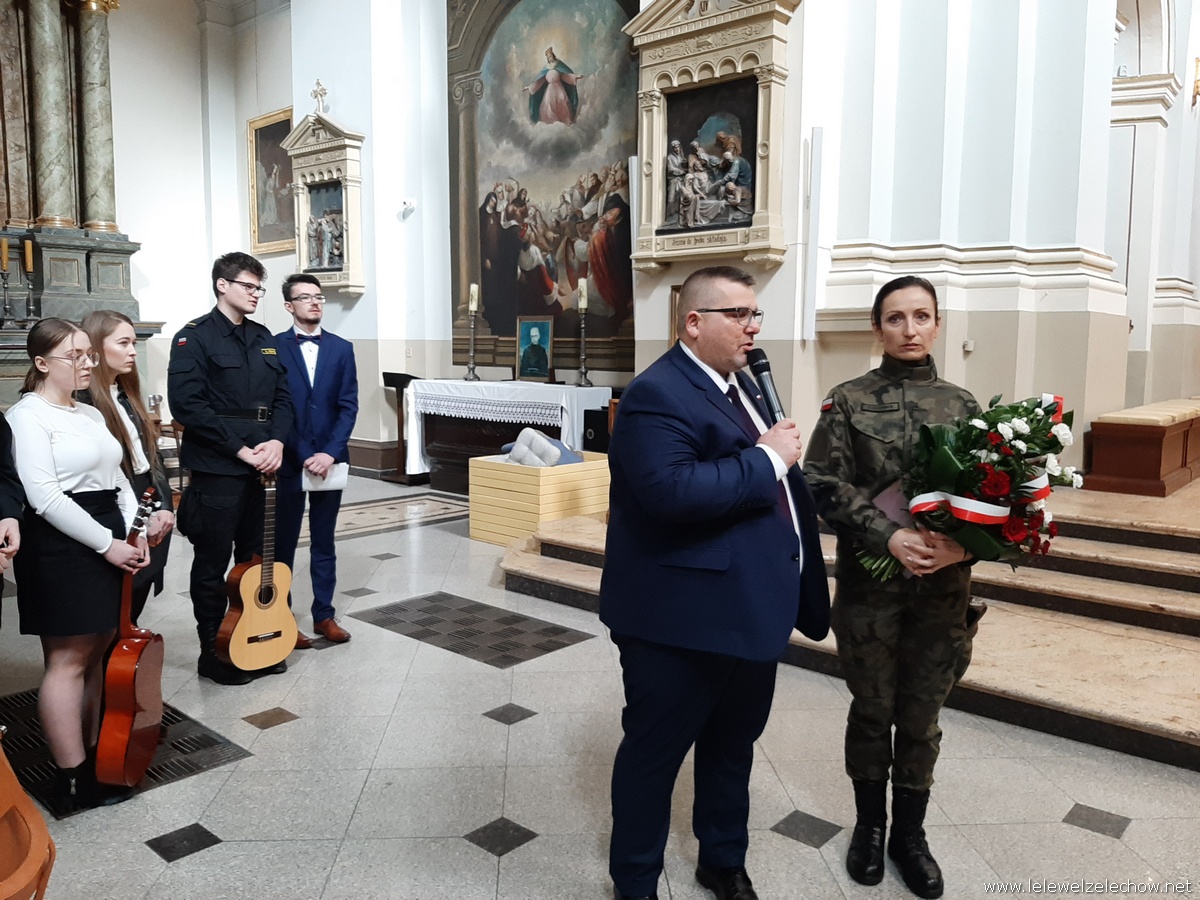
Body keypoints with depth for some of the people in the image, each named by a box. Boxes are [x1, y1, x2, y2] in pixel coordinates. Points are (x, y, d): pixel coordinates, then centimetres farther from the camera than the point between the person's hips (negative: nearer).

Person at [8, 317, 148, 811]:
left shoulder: (91, 414, 16)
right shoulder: (28, 415, -11)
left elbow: (117, 478, 18)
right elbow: (45, 496, -18)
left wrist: (134, 533, 3)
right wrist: (107, 543, -17)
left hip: (110, 542, 8)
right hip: (62, 548, -8)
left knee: (97, 652, 12)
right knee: (68, 661, -2)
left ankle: (93, 757, 23)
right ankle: (73, 781, 6)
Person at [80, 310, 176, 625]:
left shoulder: (128, 396, 13)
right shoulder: (82, 402, -15)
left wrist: (165, 508, 1)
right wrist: (140, 521, -15)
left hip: (153, 524, 7)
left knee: (131, 618, 14)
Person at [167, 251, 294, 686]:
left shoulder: (263, 339, 15)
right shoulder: (195, 337, -6)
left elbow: (281, 397, 14)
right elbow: (187, 405, -16)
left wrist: (277, 441, -5)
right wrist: (240, 449, -17)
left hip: (262, 468, 7)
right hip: (216, 470, -7)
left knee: (255, 561, 14)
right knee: (213, 565, 4)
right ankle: (212, 652, 16)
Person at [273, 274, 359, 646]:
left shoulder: (341, 348, 6)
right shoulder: (274, 347, -2)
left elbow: (348, 405, 0)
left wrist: (330, 453, -12)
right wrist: (303, 455, -13)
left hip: (330, 459, 3)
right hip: (288, 461, -3)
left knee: (324, 542, 11)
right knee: (283, 543, 6)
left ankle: (323, 614, 21)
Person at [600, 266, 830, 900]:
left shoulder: (739, 385, 12)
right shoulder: (656, 395, -18)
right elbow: (671, 490, -33)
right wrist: (766, 458, -24)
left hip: (752, 609, 9)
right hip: (683, 619, -9)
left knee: (734, 743, 24)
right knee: (654, 752, 10)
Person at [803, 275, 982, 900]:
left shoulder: (961, 405, 5)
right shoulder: (848, 402, -2)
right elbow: (826, 485, -8)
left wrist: (966, 543, -15)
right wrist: (890, 536, -19)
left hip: (942, 587, 2)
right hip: (869, 584, -2)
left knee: (921, 716, 13)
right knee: (871, 710, 12)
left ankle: (909, 833, 32)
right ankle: (869, 824, 33)